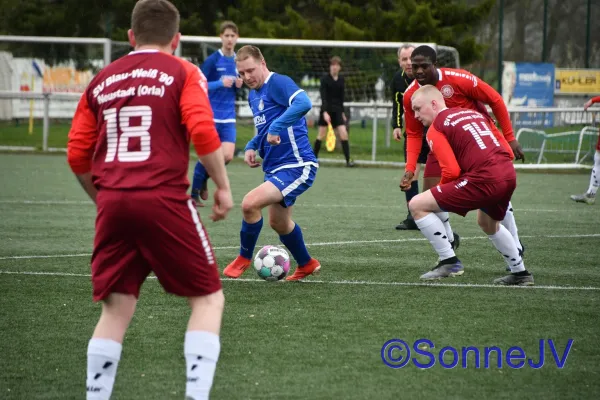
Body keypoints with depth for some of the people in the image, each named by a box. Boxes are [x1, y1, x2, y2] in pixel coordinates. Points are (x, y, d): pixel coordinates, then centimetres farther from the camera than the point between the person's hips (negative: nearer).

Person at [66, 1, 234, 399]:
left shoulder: (102, 80, 17)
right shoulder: (183, 73, 5)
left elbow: (78, 156, 15)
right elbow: (203, 133, -10)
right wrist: (223, 186, 2)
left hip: (112, 202, 4)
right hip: (165, 201, -4)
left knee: (117, 307, 11)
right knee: (208, 298, 7)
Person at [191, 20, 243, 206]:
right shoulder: (212, 60, -10)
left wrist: (239, 85, -5)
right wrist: (220, 83, -24)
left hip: (228, 117, 4)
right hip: (210, 115, -4)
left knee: (227, 156, -7)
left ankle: (204, 179, 21)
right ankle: (195, 193, 16)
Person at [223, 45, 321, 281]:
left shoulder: (278, 83, -16)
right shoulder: (253, 95, 12)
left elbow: (304, 103, -35)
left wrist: (276, 127, -36)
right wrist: (251, 147, 8)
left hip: (296, 166, -10)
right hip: (274, 168, 10)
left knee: (250, 203, -24)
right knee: (278, 223, 23)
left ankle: (244, 258, -1)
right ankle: (307, 265, 47)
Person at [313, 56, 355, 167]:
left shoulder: (341, 79, 7)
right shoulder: (325, 79, -8)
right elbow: (323, 96, -16)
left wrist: (342, 112, 17)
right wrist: (325, 112, -26)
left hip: (337, 110, 3)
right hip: (326, 110, -3)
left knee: (343, 134, -8)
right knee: (321, 135, 1)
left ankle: (348, 160, -9)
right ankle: (314, 157, 15)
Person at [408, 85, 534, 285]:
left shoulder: (436, 128, 2)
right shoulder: (475, 114, 24)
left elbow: (452, 171, -8)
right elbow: (507, 151, 22)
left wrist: (441, 190, 11)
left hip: (484, 179, -8)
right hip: (509, 175, 8)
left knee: (417, 205, -1)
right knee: (488, 223, 38)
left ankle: (449, 262, 0)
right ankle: (520, 273, 46)